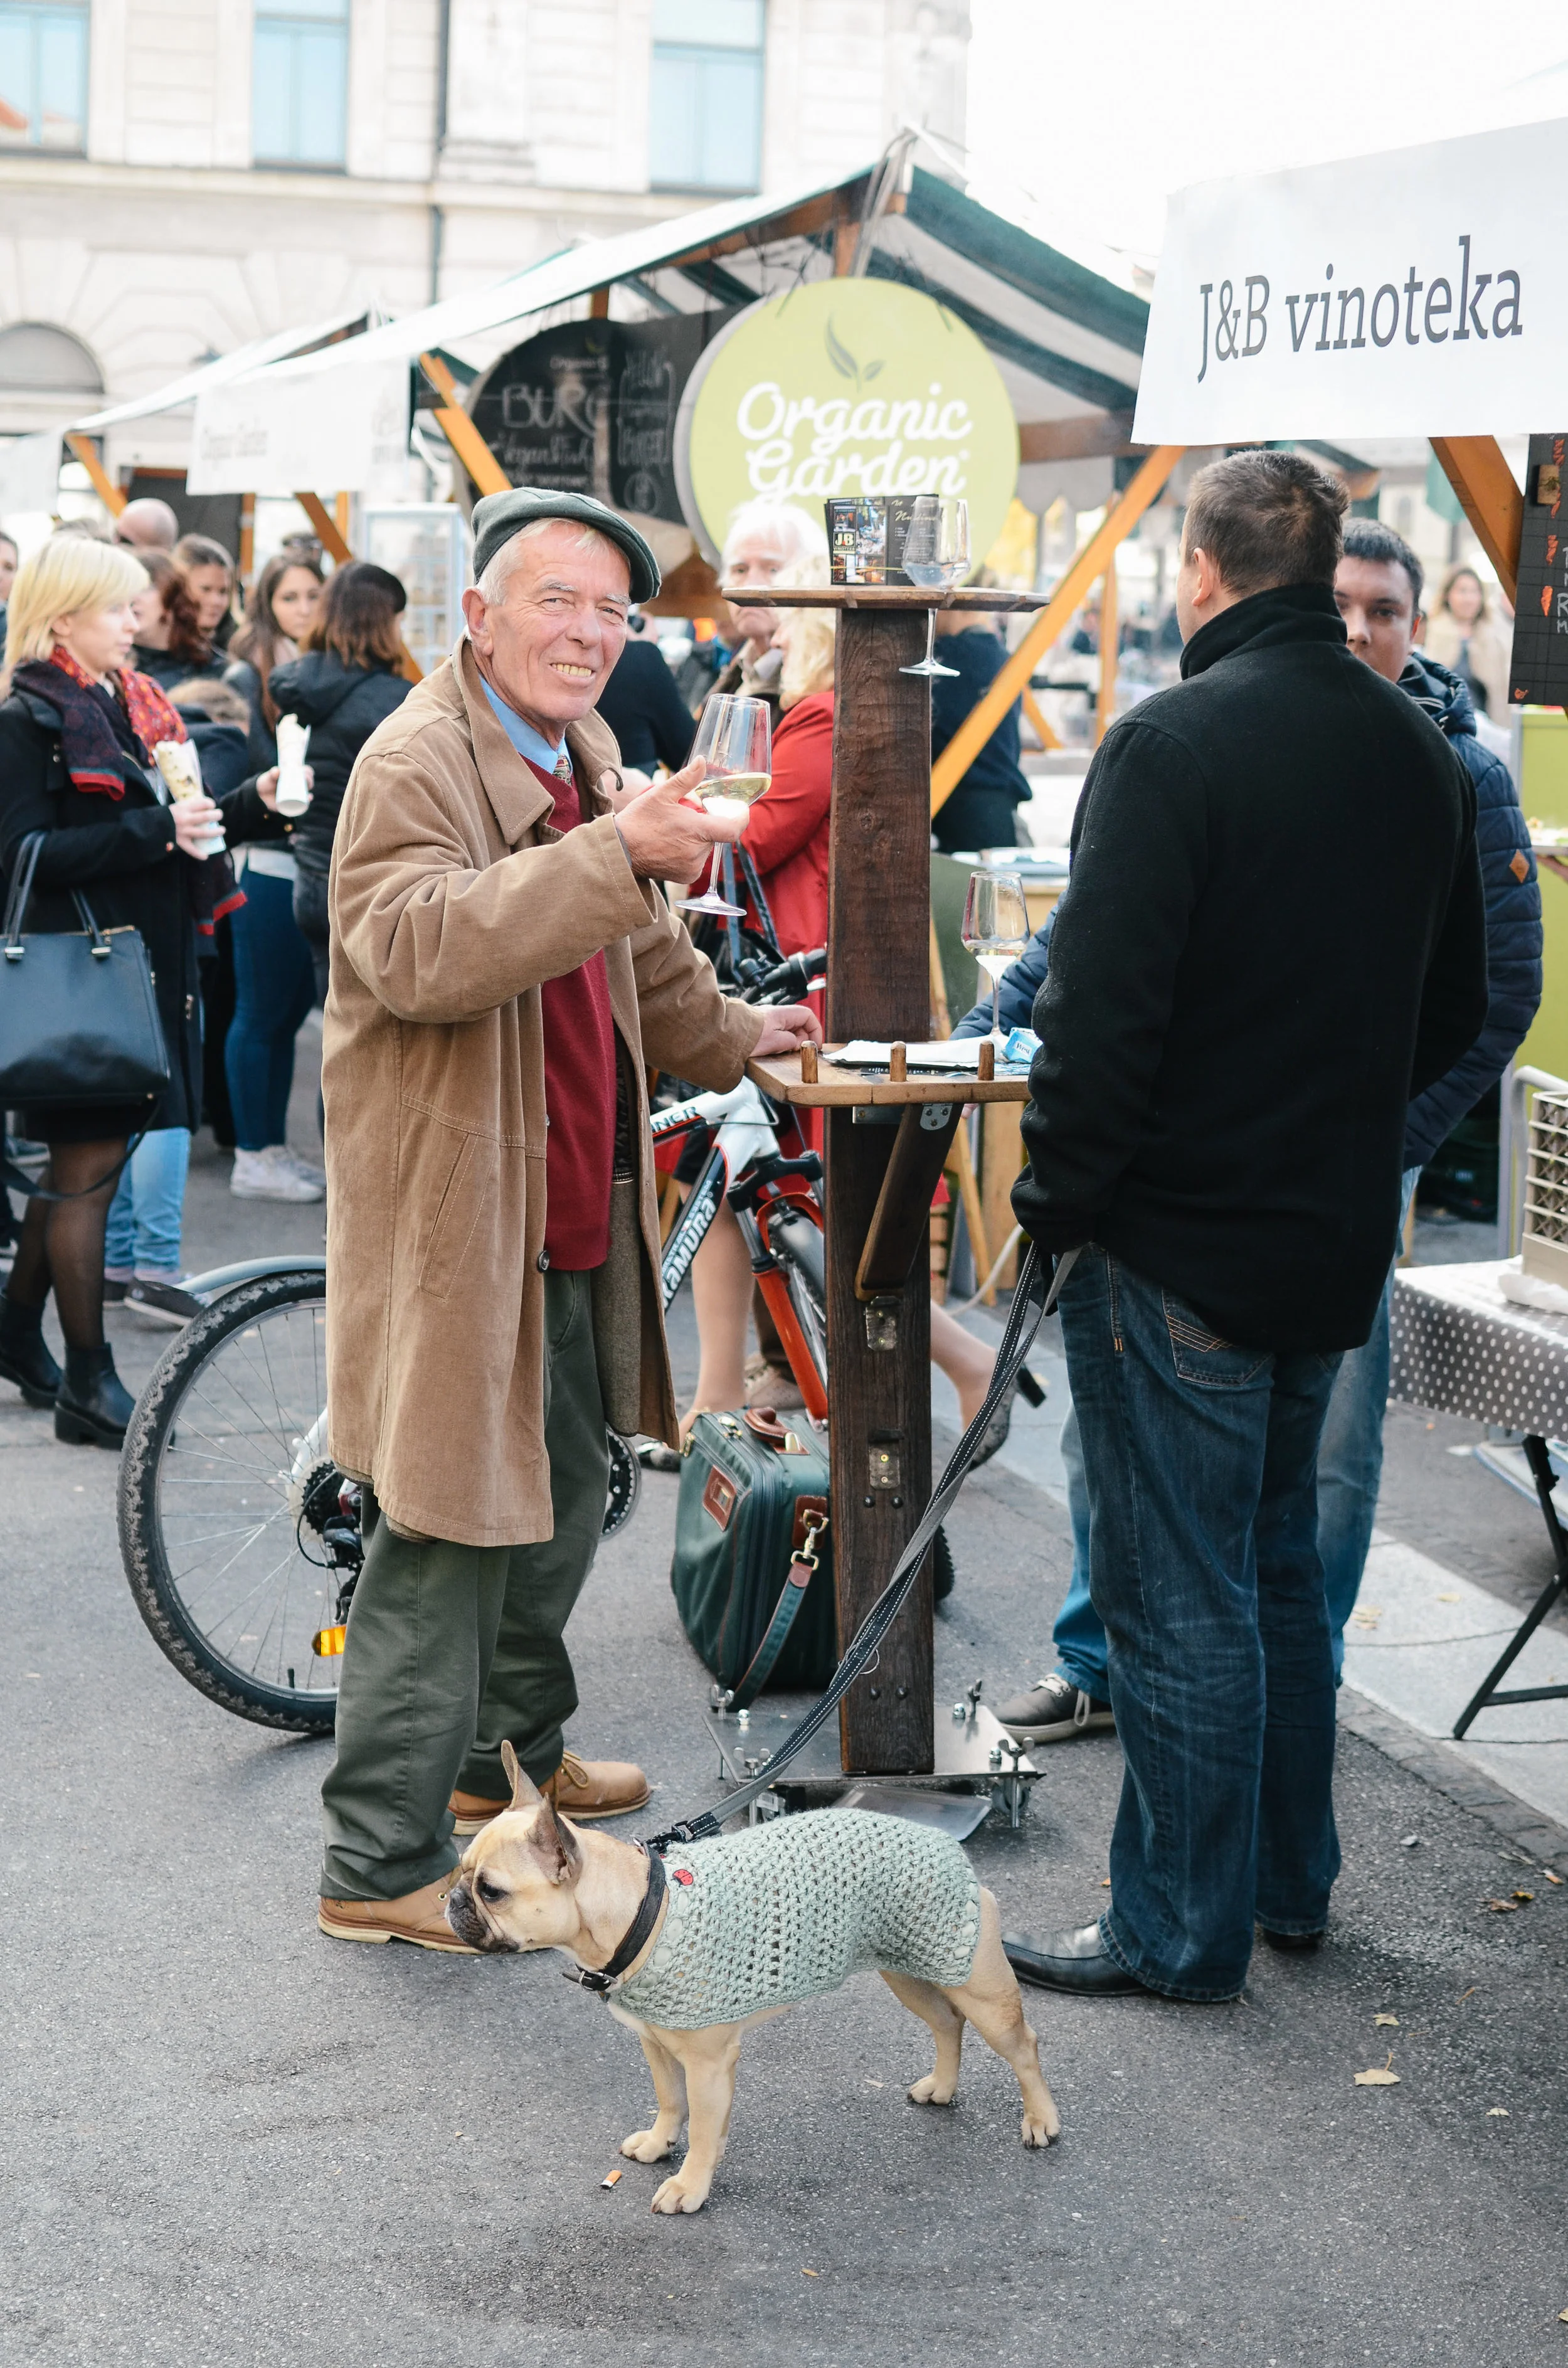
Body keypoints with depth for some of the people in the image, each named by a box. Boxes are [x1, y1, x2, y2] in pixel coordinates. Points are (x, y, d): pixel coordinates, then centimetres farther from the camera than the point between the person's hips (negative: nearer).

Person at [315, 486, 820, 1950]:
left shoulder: (578, 760, 14)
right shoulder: (417, 762, -16)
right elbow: (418, 950, -35)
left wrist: (730, 1036, 20)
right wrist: (619, 849, -40)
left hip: (573, 1216, 10)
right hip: (458, 1223, -10)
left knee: (556, 1510, 23)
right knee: (447, 1541, -4)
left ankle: (513, 1754, 42)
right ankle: (380, 1866, 7)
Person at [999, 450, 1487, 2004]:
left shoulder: (1175, 743, -17)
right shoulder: (1421, 753, 6)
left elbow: (1101, 1011, -23)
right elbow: (1454, 1010, 16)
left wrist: (1058, 1204, -12)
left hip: (1178, 1248, -7)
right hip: (1336, 1240, 8)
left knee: (1180, 1598, 3)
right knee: (1277, 1566, 21)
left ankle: (1182, 1930, 13)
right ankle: (1289, 1883, 32)